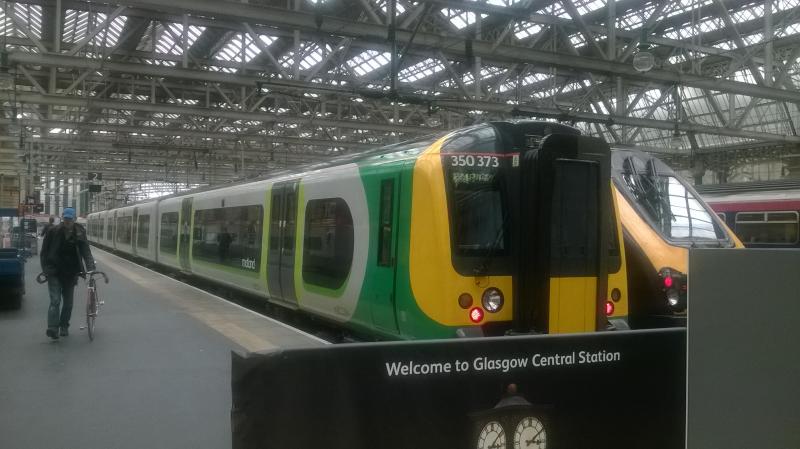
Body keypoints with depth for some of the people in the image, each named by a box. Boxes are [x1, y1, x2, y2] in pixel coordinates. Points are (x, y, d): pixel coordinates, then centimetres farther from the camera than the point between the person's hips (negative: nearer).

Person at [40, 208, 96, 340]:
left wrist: (90, 267, -20)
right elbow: (44, 252, 2)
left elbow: (86, 251, -7)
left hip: (70, 273, 2)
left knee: (68, 302, 11)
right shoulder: (53, 231, -4)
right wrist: (46, 268, -7)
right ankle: (52, 329, -17)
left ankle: (64, 327, 25)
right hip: (54, 272, -2)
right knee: (55, 300, -13)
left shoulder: (79, 233, -1)